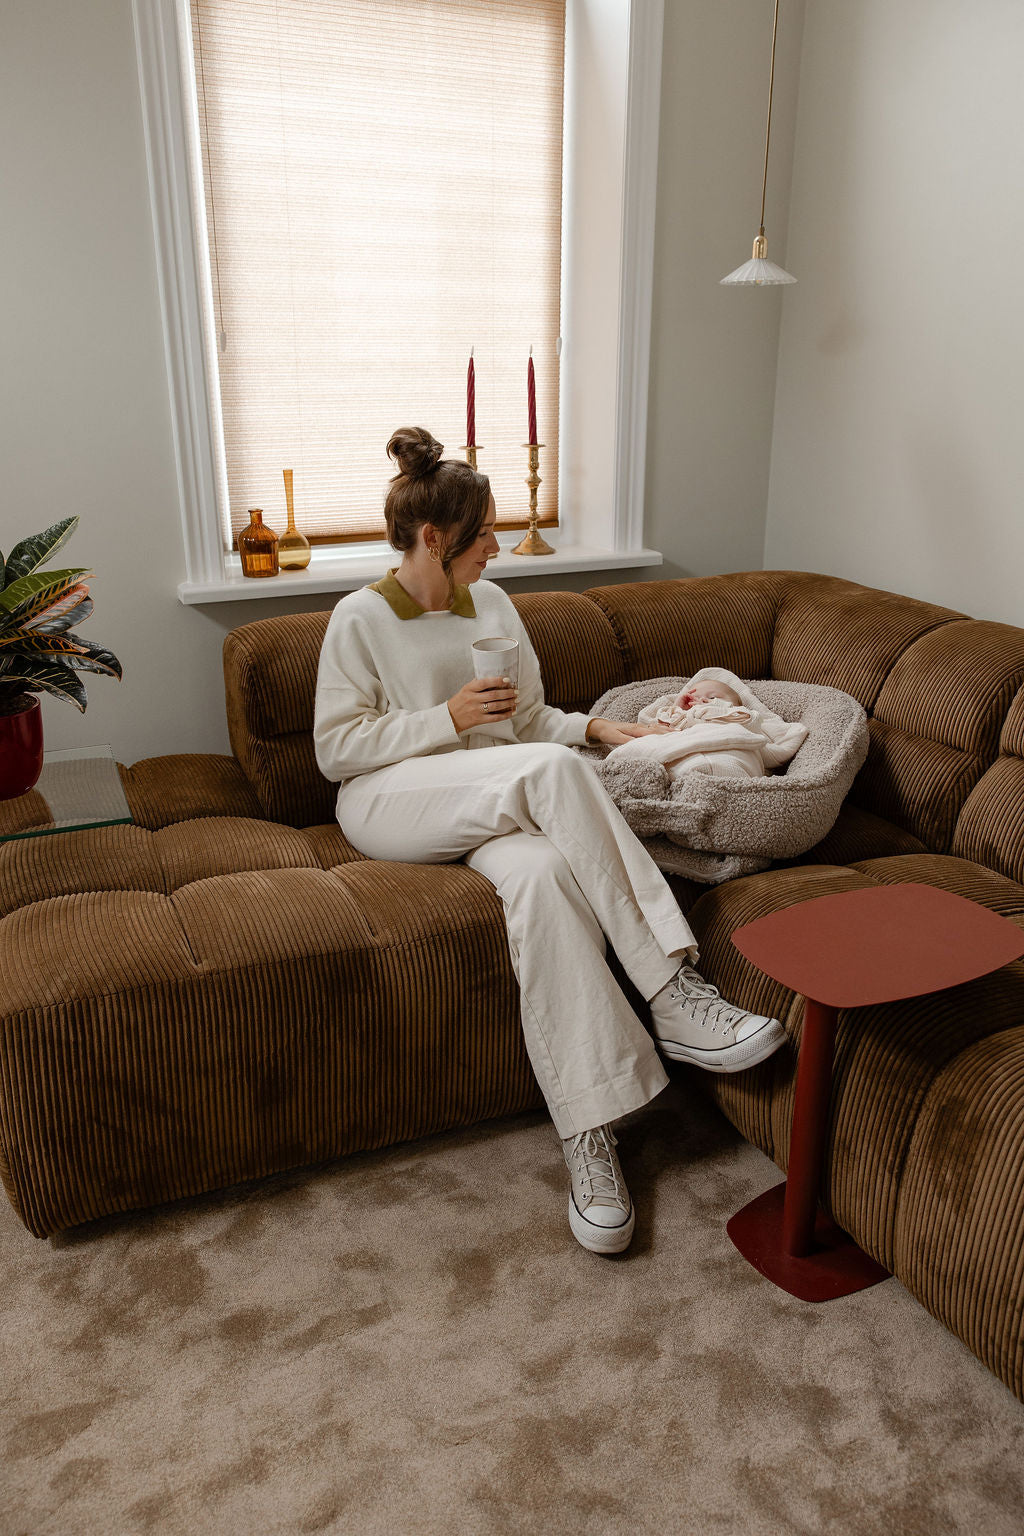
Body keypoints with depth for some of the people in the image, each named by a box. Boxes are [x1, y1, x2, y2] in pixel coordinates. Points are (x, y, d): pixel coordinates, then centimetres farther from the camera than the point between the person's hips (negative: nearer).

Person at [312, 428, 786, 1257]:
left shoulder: (491, 602, 15)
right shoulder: (361, 619, -1)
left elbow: (531, 718, 20)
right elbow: (335, 748, -5)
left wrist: (596, 726, 1)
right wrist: (449, 717, -15)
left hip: (499, 805, 4)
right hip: (390, 806, -4)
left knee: (543, 871, -34)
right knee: (551, 769, -34)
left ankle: (589, 1128, -33)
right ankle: (669, 990, -31)